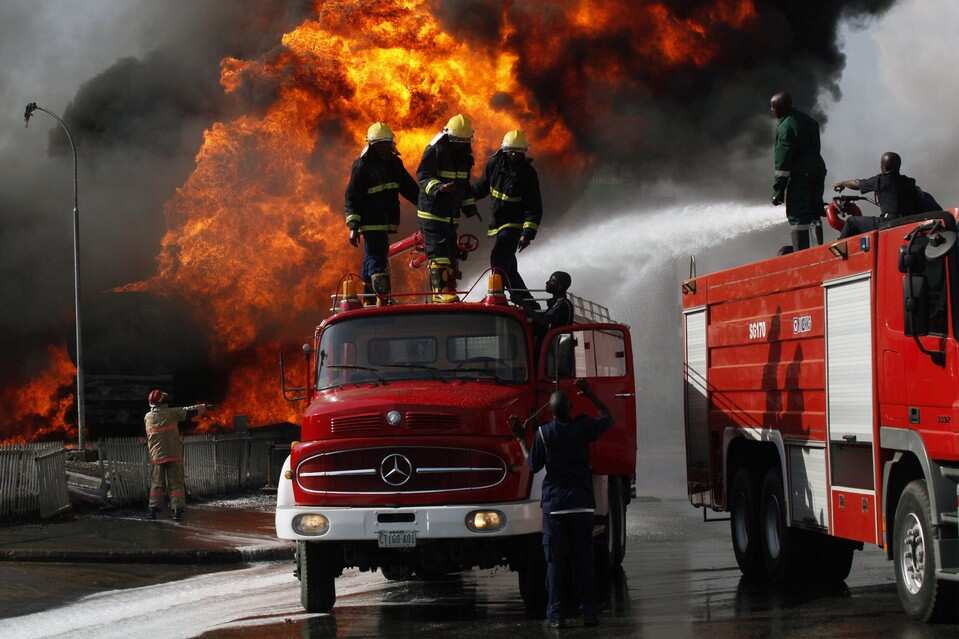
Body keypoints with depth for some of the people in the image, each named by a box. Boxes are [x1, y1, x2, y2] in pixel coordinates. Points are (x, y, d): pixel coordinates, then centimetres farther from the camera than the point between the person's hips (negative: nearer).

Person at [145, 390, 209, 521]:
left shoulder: (148, 418, 3)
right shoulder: (171, 413, -6)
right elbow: (189, 411, 1)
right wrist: (204, 407, 17)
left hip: (157, 456, 2)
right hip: (174, 455, -2)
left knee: (157, 484, 12)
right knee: (176, 484, 2)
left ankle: (154, 509, 6)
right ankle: (177, 510, -4)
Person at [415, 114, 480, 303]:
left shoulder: (464, 154, 12)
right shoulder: (435, 150, -13)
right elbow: (423, 176, -20)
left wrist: (470, 207, 22)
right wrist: (438, 187, -38)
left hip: (451, 213, 8)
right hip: (432, 211, -8)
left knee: (451, 252, 8)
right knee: (438, 250, -15)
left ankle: (449, 291, 13)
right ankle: (441, 291, -17)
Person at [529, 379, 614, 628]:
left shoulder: (543, 433, -7)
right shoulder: (583, 427, -3)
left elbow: (534, 465, 3)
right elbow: (608, 418, 16)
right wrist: (589, 394, 21)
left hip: (554, 505, -1)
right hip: (582, 503, 1)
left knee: (555, 561, 2)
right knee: (583, 559, 7)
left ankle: (556, 614, -3)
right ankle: (589, 612, 6)